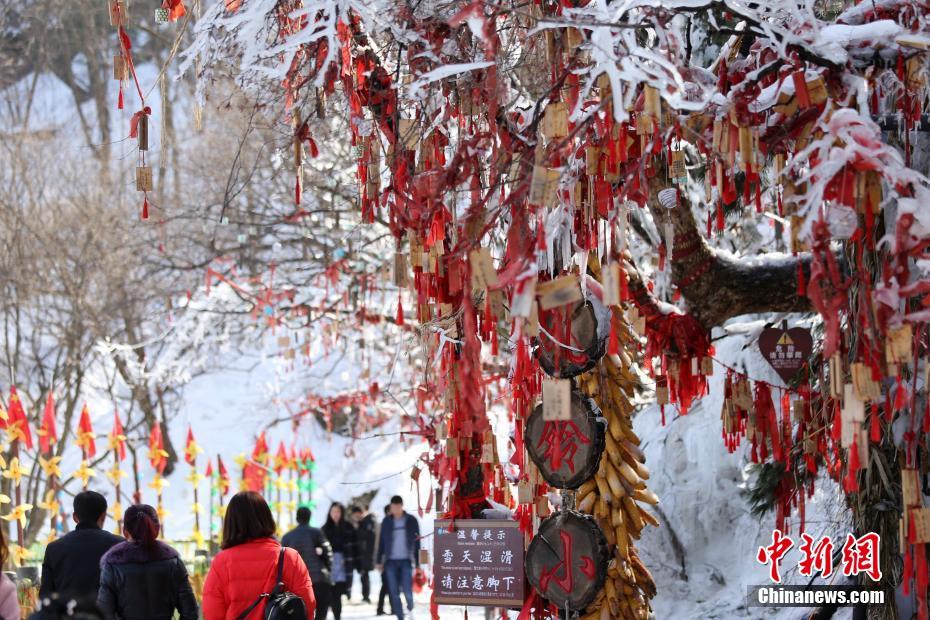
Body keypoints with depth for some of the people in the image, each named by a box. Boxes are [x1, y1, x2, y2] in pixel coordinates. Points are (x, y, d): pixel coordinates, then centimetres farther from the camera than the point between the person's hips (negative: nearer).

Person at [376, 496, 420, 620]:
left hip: (406, 561, -2)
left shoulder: (411, 520, -1)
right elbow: (382, 542, 8)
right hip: (391, 561, 2)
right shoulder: (386, 521, 4)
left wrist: (418, 562, -2)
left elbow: (417, 542, 1)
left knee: (407, 590, -10)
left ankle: (410, 607, 21)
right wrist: (379, 561, 6)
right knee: (394, 592, -1)